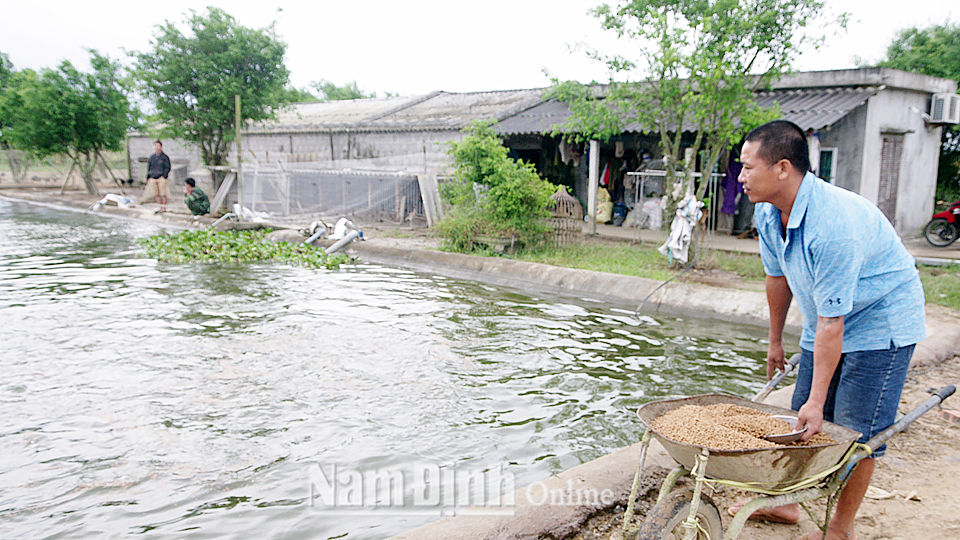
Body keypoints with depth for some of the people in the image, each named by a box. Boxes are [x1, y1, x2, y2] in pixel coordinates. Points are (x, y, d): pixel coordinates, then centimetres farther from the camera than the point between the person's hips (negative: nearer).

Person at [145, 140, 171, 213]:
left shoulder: (164, 157, -1)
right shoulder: (152, 157, 16)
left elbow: (168, 168, -2)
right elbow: (149, 167, 22)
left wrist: (164, 176, -13)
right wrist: (148, 177, 14)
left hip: (161, 178, -6)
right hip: (152, 178, 6)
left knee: (163, 194, -3)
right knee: (156, 194, 5)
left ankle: (164, 208, 5)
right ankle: (161, 208, 14)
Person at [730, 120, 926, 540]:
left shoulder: (834, 225, -35)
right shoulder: (768, 213, -9)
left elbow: (832, 322, -32)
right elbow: (777, 277, 7)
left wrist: (817, 402, -27)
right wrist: (775, 342, 15)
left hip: (880, 323, -8)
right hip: (825, 323, 8)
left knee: (857, 431, -4)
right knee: (803, 421, 13)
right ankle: (785, 502, 27)